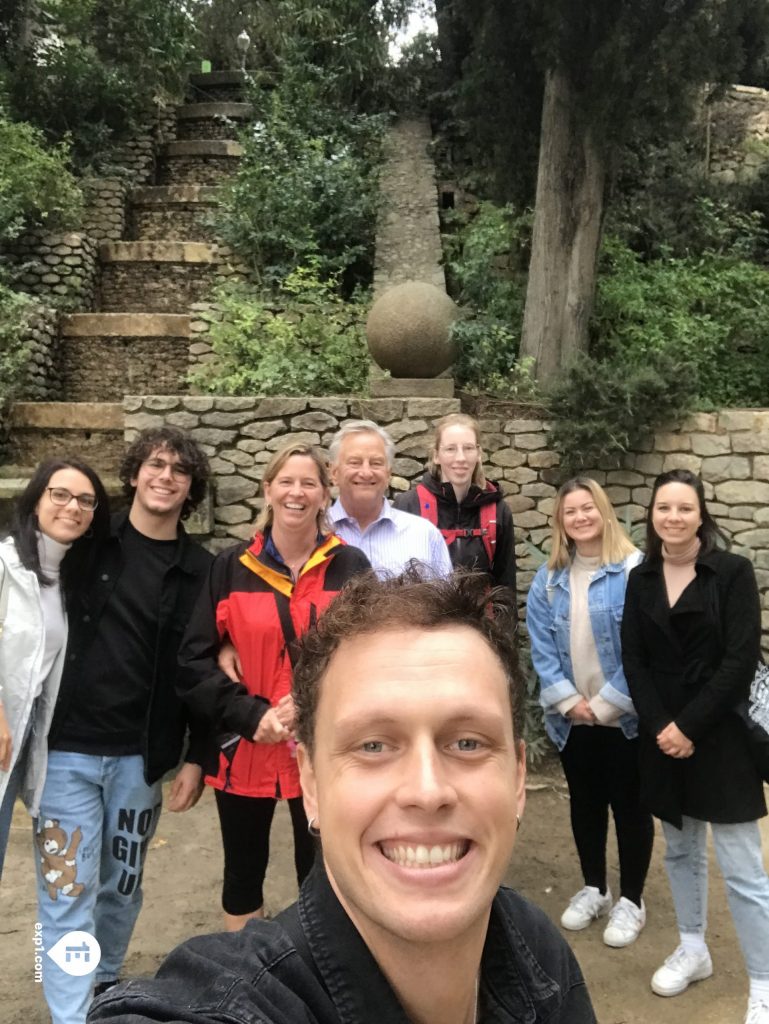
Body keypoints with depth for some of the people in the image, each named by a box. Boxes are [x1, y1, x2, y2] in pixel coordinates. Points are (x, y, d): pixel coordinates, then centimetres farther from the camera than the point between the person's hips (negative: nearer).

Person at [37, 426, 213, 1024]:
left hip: (141, 755, 2)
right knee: (68, 891, 1)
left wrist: (196, 758, 0)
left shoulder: (200, 570, 1)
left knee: (122, 884, 18)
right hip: (66, 748, -2)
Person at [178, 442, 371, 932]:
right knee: (243, 871, 17)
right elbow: (195, 661, -2)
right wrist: (252, 715, -13)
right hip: (244, 749, 1)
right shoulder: (231, 568, 1)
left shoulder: (351, 567, -1)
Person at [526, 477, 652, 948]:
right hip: (572, 717, 4)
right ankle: (594, 889, 36)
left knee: (629, 804, 9)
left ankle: (632, 900, 28)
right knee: (584, 802, 17)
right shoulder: (549, 577, 2)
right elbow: (541, 647, 0)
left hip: (625, 715, -4)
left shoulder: (635, 570, -13)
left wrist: (605, 705, -14)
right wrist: (568, 701, -10)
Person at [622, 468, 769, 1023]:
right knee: (681, 850, 18)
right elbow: (634, 660, 2)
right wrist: (659, 726, -10)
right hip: (663, 735, 4)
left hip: (721, 734, -4)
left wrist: (690, 725, -16)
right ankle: (693, 950, 37)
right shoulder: (641, 579, 4)